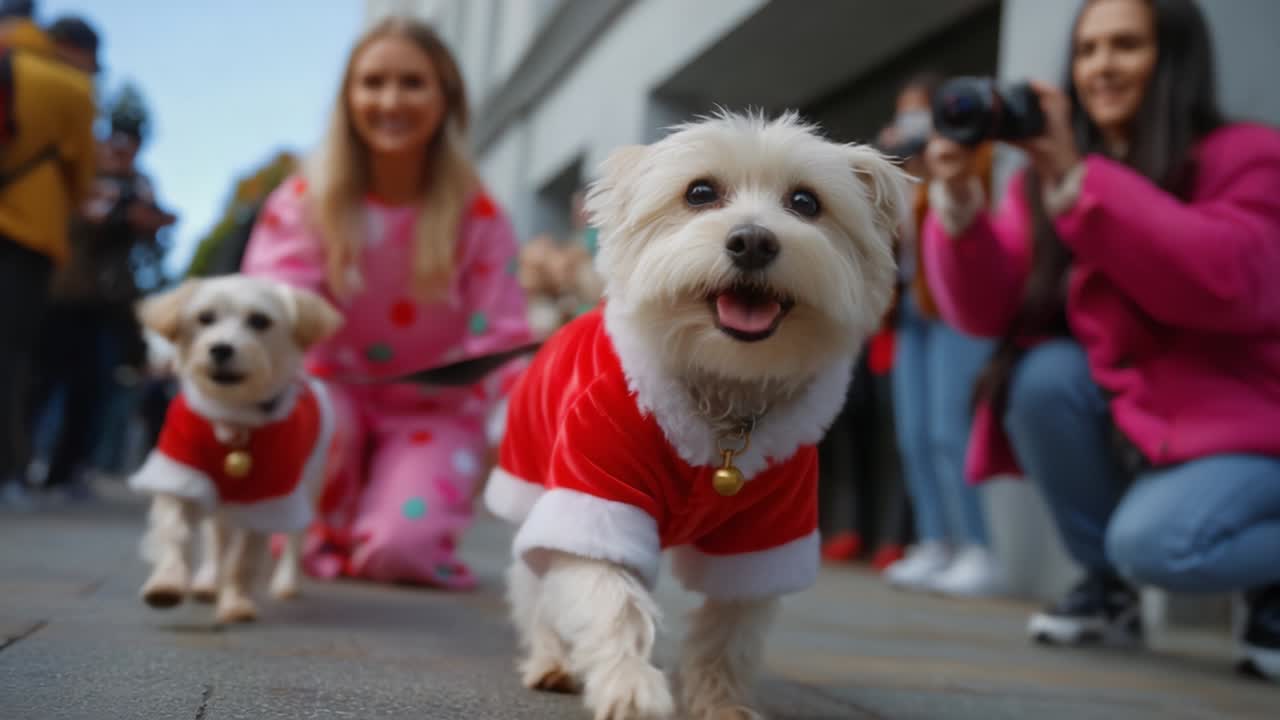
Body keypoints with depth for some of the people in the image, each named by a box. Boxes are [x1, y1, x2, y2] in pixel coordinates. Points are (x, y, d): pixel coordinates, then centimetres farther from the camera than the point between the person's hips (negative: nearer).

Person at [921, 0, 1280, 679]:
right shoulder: (1046, 177, 1)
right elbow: (988, 310, -8)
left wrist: (1079, 181, -32)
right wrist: (959, 201, -26)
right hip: (1122, 420, 5)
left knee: (1153, 541, -32)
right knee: (1044, 371, -24)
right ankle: (1106, 585, -3)